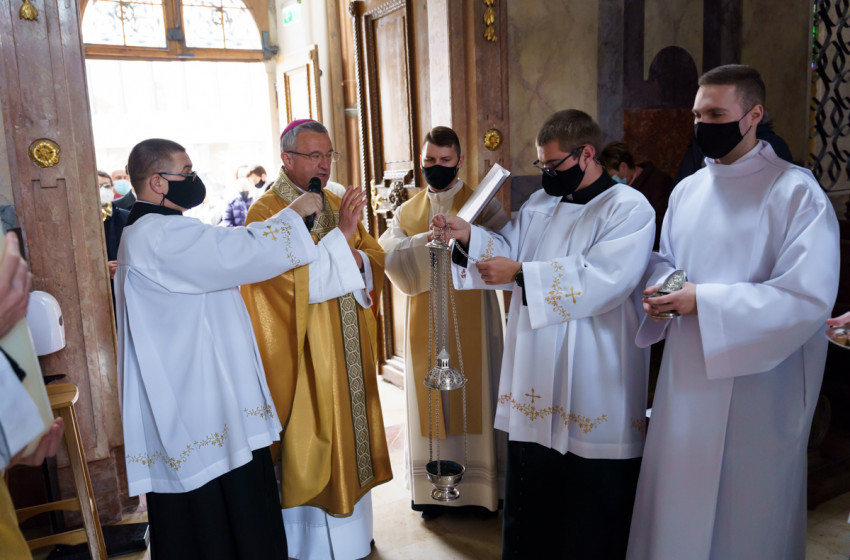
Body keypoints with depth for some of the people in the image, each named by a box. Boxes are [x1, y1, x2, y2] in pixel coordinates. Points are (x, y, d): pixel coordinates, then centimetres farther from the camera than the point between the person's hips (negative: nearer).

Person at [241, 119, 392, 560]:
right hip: (305, 355, -7)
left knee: (350, 438, 17)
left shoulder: (337, 204, 11)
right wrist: (341, 234, -26)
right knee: (310, 446, 3)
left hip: (348, 353, 7)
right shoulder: (265, 212, -11)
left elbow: (375, 260, 9)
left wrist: (357, 259, -12)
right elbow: (295, 281, -22)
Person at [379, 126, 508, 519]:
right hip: (425, 325, 2)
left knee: (473, 396, 3)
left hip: (471, 323, -2)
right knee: (431, 399, 7)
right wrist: (430, 240, -23)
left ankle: (480, 487, 18)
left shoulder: (482, 205, 2)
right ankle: (434, 489, 19)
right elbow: (391, 258, -8)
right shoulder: (406, 213, 10)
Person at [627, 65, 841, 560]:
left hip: (755, 385, -5)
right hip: (686, 377, 5)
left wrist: (703, 301, -21)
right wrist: (661, 289, -6)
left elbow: (809, 295, -18)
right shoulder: (687, 191, 8)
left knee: (746, 508, 10)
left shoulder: (797, 193, -11)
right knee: (678, 501, 15)